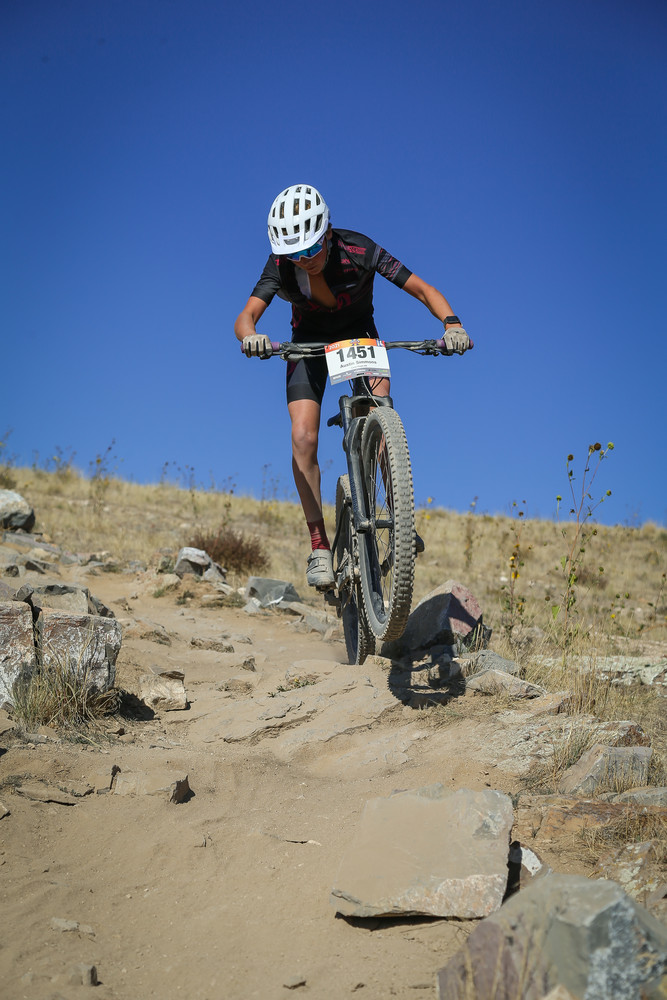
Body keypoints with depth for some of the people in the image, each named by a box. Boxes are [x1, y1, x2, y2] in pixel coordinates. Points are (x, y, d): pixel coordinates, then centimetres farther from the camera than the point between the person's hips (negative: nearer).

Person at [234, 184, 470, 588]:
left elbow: (425, 290, -28)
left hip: (360, 334, -1)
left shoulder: (360, 251, -30)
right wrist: (251, 337, -55)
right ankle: (319, 545, -8)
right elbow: (246, 316, -31)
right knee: (303, 438, -17)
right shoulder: (281, 265, -25)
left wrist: (452, 323, -47)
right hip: (309, 340, 1)